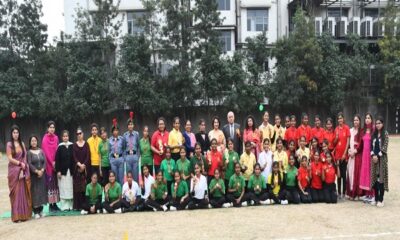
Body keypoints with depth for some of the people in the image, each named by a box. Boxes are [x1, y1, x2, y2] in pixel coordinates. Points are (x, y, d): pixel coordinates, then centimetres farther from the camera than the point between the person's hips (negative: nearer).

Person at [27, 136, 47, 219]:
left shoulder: (41, 151, 9)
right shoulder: (29, 152, -2)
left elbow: (44, 162, 4)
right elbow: (29, 164, -10)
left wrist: (42, 170, -11)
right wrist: (37, 171, -17)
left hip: (42, 174, 4)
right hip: (33, 175, -4)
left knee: (42, 191, 5)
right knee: (35, 192, -3)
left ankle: (41, 210, 14)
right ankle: (36, 212, 2)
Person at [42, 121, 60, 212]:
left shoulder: (56, 138, 10)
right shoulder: (45, 138, -6)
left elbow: (57, 150, 9)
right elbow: (46, 152, -10)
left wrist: (56, 162, -1)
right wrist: (52, 162, -12)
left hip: (55, 163, 5)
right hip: (49, 164, -5)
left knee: (55, 183, 7)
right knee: (49, 183, -2)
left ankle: (55, 203, 12)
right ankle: (50, 204, 3)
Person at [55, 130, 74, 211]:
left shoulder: (72, 146, 4)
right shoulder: (60, 147, 0)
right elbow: (57, 159, -2)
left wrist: (74, 169, 1)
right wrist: (58, 171, -8)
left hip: (70, 170, 2)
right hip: (63, 170, -2)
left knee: (70, 188, 4)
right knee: (63, 188, 0)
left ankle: (71, 205, 10)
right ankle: (64, 206, 5)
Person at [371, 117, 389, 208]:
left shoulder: (385, 134, -2)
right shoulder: (374, 134, 12)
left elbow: (385, 147, -8)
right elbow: (371, 146, 9)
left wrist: (378, 155, -12)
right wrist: (373, 155, -6)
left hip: (382, 158, -4)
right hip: (374, 157, 4)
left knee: (381, 178, -6)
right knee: (374, 178, 4)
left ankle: (381, 200, -2)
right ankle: (376, 199, 11)